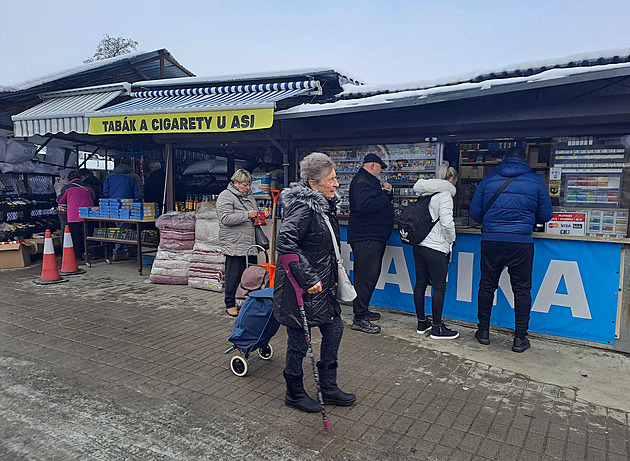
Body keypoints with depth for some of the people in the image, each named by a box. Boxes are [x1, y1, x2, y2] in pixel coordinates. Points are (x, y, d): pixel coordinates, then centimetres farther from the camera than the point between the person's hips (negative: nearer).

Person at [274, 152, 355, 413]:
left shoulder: (325, 205, 9)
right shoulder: (304, 207, -22)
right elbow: (286, 243, -31)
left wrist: (326, 279, 22)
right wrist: (308, 279, -28)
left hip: (321, 283, 10)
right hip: (300, 287, -10)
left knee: (334, 328, 15)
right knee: (299, 341, 5)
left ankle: (328, 388, 30)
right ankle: (294, 393, 27)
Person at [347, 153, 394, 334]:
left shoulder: (370, 181, 22)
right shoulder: (361, 181, -12)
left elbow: (379, 203, 27)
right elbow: (365, 205, -28)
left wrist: (387, 193, 8)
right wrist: (384, 198, -13)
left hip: (375, 236, 11)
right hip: (366, 237, -11)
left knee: (370, 274, 16)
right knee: (366, 276, -11)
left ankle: (362, 311, 26)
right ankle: (359, 319, -6)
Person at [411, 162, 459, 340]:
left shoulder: (426, 193, 11)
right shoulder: (445, 194, -11)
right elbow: (446, 223, -20)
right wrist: (451, 239, -2)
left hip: (419, 245, 8)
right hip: (436, 247, -8)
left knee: (420, 283, 12)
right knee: (439, 287, 2)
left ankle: (422, 323, 24)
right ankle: (437, 328, 10)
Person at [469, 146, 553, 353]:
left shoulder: (487, 180, 5)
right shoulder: (536, 181, 3)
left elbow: (474, 213, 7)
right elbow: (545, 215, 7)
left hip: (491, 241, 1)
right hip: (521, 242, -1)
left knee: (487, 286, 12)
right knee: (522, 290, 9)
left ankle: (483, 331, 22)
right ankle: (520, 339, 14)